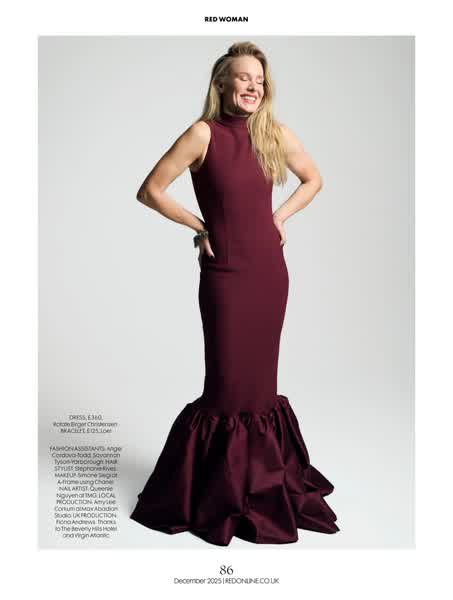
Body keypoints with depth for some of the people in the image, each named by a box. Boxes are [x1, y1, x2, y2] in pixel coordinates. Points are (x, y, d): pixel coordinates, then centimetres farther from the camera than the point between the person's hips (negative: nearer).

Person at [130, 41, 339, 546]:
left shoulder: (275, 134, 6)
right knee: (228, 383, 1)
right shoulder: (204, 133, -7)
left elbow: (314, 180, 20)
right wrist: (200, 226, -4)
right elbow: (150, 190, -6)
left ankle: (261, 479, 30)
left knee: (260, 381, 12)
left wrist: (281, 216, 7)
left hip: (270, 270, 4)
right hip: (225, 272, -4)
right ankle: (212, 491, 22)